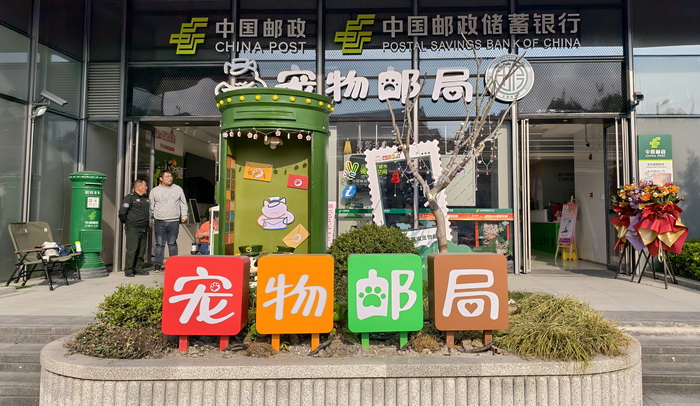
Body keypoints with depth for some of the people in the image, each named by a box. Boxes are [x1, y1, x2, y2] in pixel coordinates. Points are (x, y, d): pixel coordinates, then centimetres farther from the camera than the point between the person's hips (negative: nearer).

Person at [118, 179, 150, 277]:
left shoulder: (147, 198, 15)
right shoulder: (130, 197, -6)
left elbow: (150, 211, 29)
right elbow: (122, 212, -9)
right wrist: (126, 222, -1)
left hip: (144, 229, 7)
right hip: (132, 229, -7)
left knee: (141, 250, 9)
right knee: (132, 250, -7)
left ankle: (138, 269, 18)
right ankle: (128, 270, 0)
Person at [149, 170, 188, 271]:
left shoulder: (178, 189, 9)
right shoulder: (155, 191, 8)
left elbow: (183, 203, 15)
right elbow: (151, 206, 12)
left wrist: (184, 215, 7)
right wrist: (150, 220, 9)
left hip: (174, 222, 0)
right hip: (159, 222, 0)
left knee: (172, 243, 5)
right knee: (160, 244, 0)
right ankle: (158, 264, 7)